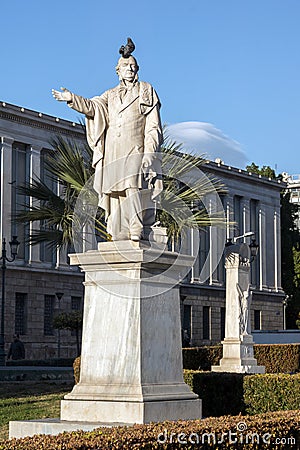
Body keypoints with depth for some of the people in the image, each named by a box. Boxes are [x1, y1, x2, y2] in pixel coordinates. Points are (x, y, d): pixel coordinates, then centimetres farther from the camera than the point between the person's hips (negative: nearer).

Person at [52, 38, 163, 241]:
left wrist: (149, 152, -8)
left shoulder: (146, 90, 12)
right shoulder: (111, 95, 24)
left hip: (135, 151, -4)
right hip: (113, 153, 4)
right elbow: (92, 106, 7)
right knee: (115, 194, -3)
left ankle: (138, 233, -23)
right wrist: (72, 99, -10)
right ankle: (119, 237, -4)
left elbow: (152, 125, 3)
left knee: (133, 189, -20)